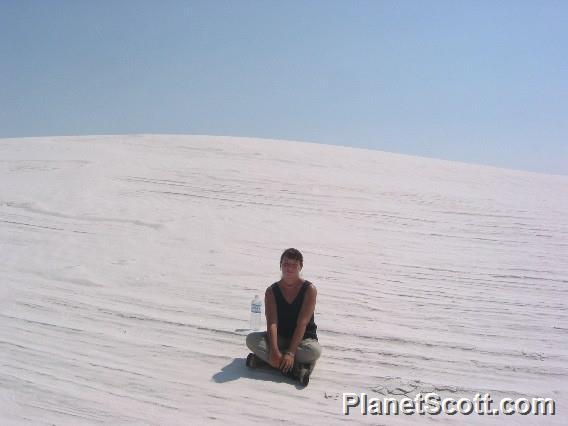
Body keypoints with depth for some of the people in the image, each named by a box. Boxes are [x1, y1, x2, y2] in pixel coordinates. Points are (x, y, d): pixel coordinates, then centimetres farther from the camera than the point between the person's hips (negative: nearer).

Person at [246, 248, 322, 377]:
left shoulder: (309, 289, -12)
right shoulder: (271, 291, -4)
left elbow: (302, 323, -20)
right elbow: (272, 323, -17)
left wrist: (291, 352, -30)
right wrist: (274, 351, -34)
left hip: (303, 339, -3)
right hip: (279, 338, 3)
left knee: (314, 351, -37)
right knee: (251, 339, -26)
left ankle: (263, 358, -30)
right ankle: (296, 367, -33)